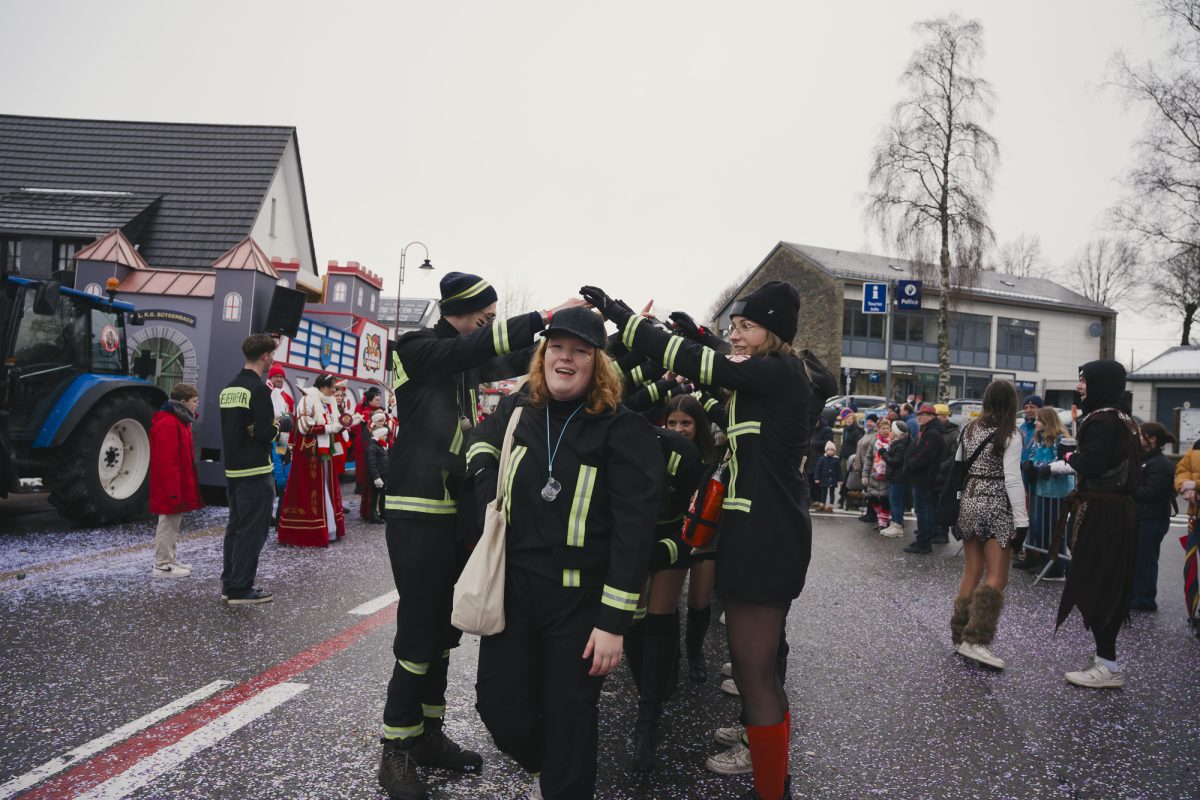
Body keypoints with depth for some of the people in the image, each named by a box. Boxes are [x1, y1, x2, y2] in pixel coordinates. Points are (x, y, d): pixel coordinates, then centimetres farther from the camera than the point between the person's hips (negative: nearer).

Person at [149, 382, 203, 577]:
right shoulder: (168, 424, -19)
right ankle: (162, 566, 5)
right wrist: (173, 489, -24)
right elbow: (166, 460, -24)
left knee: (173, 523, 17)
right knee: (168, 524, -3)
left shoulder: (180, 421, 15)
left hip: (179, 486, 11)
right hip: (170, 487, -11)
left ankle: (169, 560, 27)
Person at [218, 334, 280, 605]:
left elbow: (231, 427, 16)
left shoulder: (228, 389, 11)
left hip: (232, 469, 9)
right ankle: (240, 589, 4)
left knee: (235, 526, 16)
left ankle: (229, 585, 23)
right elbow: (266, 434, -19)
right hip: (256, 471, -9)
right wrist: (278, 424, 1)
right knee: (252, 530, -1)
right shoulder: (259, 389, -15)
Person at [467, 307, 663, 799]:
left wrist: (615, 620, -17)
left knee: (569, 718, 7)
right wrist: (488, 493, 5)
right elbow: (482, 447, 26)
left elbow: (633, 527, -15)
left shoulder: (622, 429, -11)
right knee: (501, 707, 11)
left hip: (580, 600, -4)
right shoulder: (516, 411, 4)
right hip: (512, 588, 5)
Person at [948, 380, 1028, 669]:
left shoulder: (970, 429, 8)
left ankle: (961, 635, 18)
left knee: (971, 573, 13)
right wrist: (1021, 520, -12)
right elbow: (1012, 480, -14)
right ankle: (976, 640, -11)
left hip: (969, 503, 6)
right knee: (996, 578, -2)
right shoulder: (1010, 435, -9)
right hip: (996, 507, -6)